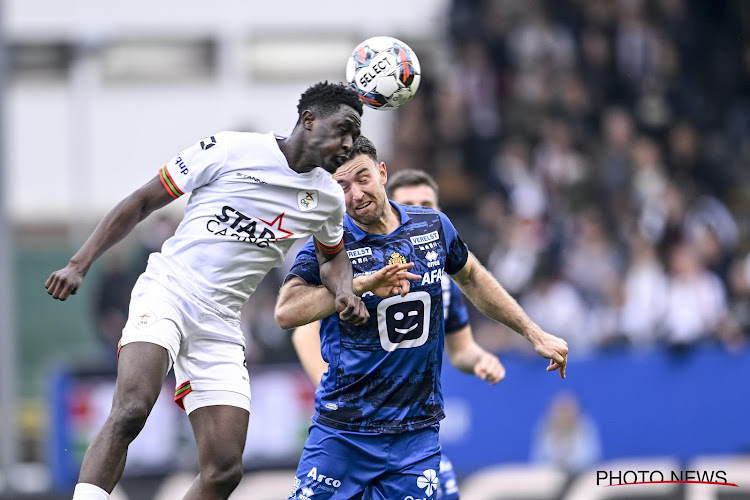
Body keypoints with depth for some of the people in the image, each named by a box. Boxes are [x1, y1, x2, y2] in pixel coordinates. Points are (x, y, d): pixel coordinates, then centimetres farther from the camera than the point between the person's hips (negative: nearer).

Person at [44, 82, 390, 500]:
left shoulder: (329, 199, 11)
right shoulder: (231, 150, -6)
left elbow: (332, 256, 33)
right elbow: (141, 203, 0)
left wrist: (344, 293, 9)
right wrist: (80, 265, -6)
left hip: (221, 326, 6)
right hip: (166, 292, -5)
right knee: (132, 410, -32)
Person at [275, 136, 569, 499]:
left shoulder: (434, 226, 4)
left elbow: (471, 278, 23)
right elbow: (287, 313, -24)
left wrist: (534, 334, 24)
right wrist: (365, 283, -32)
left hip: (416, 432, 2)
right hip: (343, 431, -2)